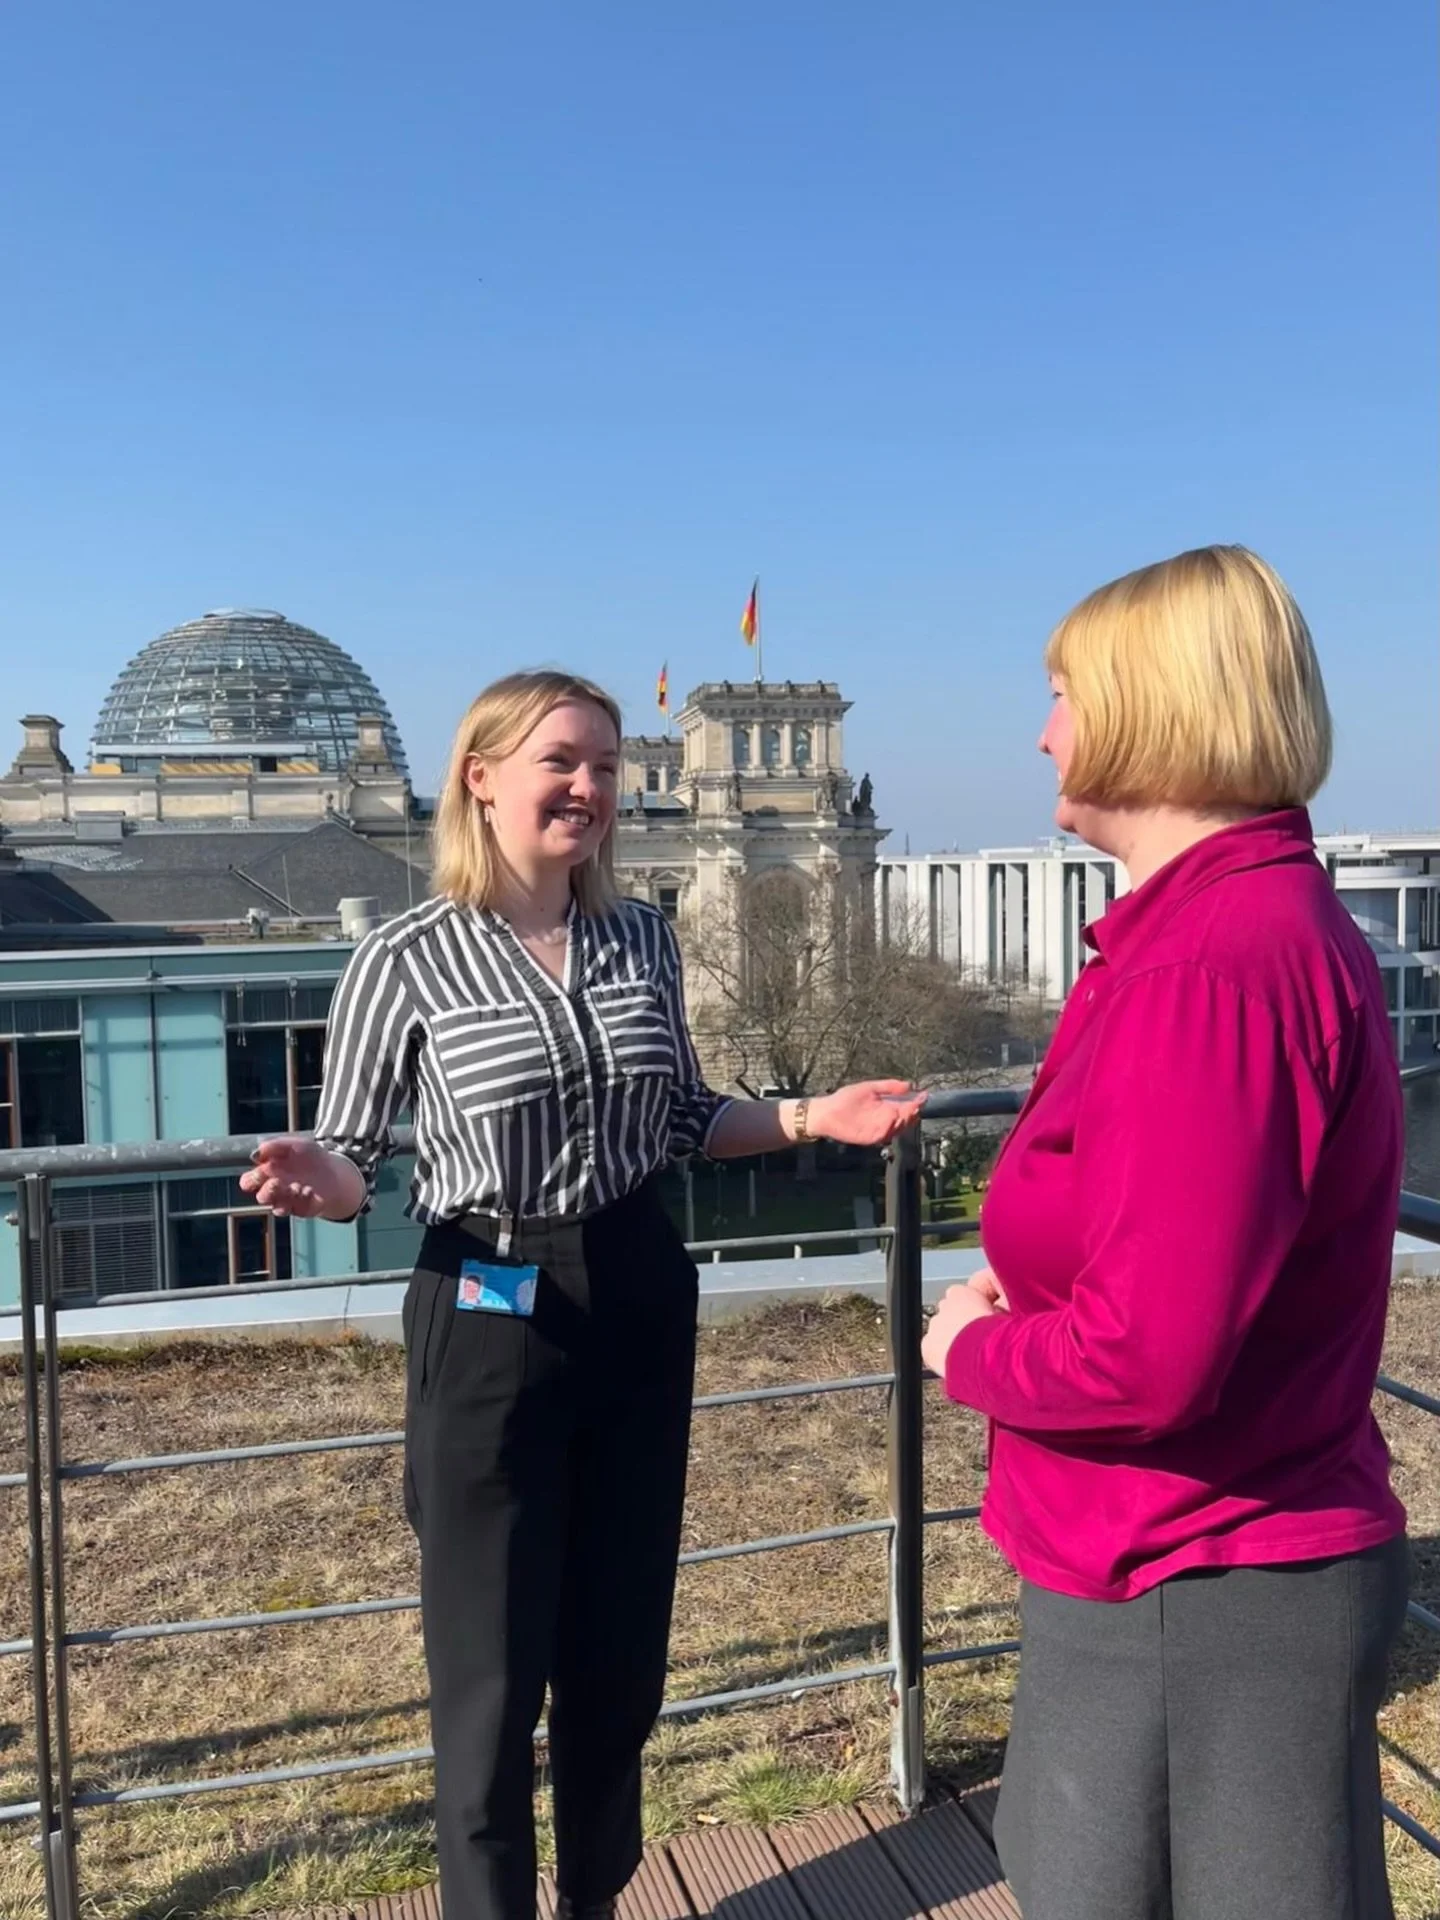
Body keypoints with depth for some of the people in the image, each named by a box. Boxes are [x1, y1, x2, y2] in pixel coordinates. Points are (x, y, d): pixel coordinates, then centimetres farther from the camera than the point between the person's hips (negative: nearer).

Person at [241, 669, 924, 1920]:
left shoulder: (644, 939, 2)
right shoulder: (406, 960, -12)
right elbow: (349, 1162, -6)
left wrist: (812, 1118, 0)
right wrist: (316, 1187, -29)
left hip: (641, 1301, 5)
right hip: (490, 1321, -4)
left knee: (621, 1647, 19)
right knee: (493, 1666, 7)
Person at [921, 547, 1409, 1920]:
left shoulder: (1218, 962, -26)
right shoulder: (1261, 921, 7)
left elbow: (1147, 1355, -31)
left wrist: (969, 1347, -11)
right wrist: (1020, 1296, -2)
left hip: (1199, 1594, -10)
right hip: (1192, 1567, 10)